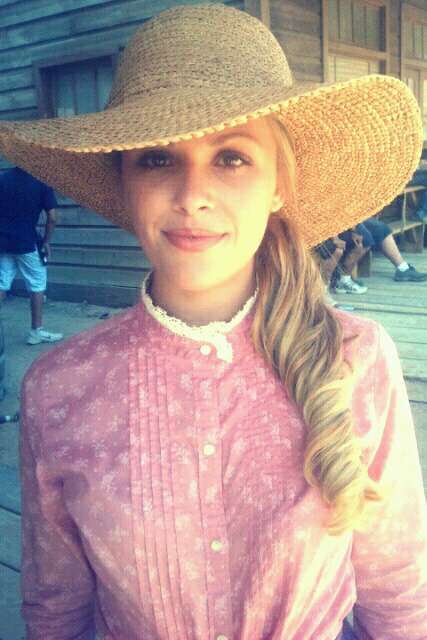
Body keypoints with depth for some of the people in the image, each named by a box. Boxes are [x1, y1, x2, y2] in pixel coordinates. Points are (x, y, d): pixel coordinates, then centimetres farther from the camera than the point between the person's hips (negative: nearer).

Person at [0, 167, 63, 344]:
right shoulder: (41, 182, -7)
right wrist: (46, 242, 3)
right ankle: (36, 332, 13)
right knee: (37, 286, 9)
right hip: (26, 243, -4)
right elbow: (52, 217, -10)